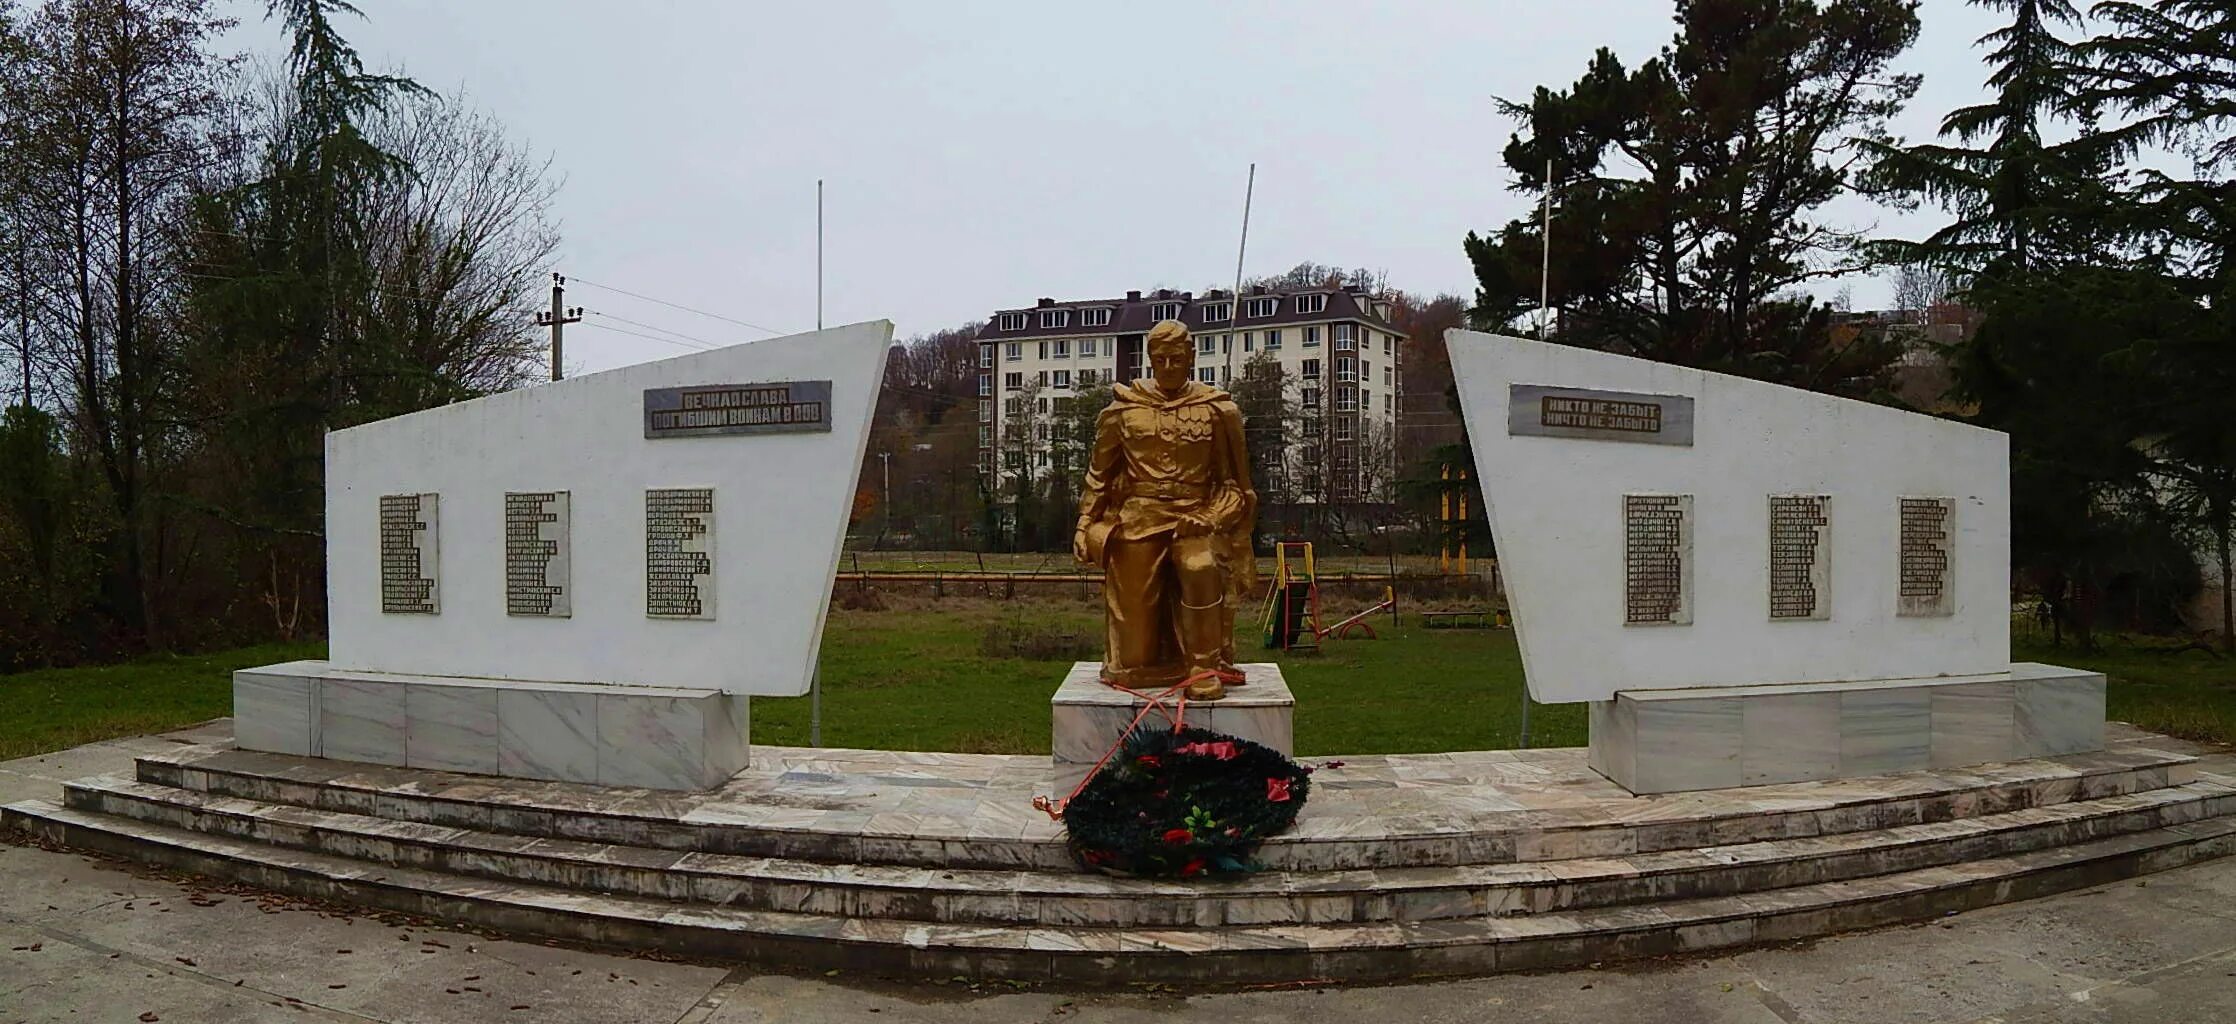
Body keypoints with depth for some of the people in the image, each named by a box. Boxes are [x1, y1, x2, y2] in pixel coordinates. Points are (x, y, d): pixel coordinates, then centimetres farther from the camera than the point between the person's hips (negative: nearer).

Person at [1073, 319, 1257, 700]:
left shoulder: (1217, 409, 5)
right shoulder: (1124, 408, 7)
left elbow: (1235, 476, 11)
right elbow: (1099, 472, 13)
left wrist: (1238, 535, 10)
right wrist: (1086, 524, 9)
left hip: (1196, 517, -2)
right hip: (1138, 518, 2)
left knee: (1201, 573, -27)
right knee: (1134, 597, 1)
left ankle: (1206, 669, -17)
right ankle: (1134, 665, 24)